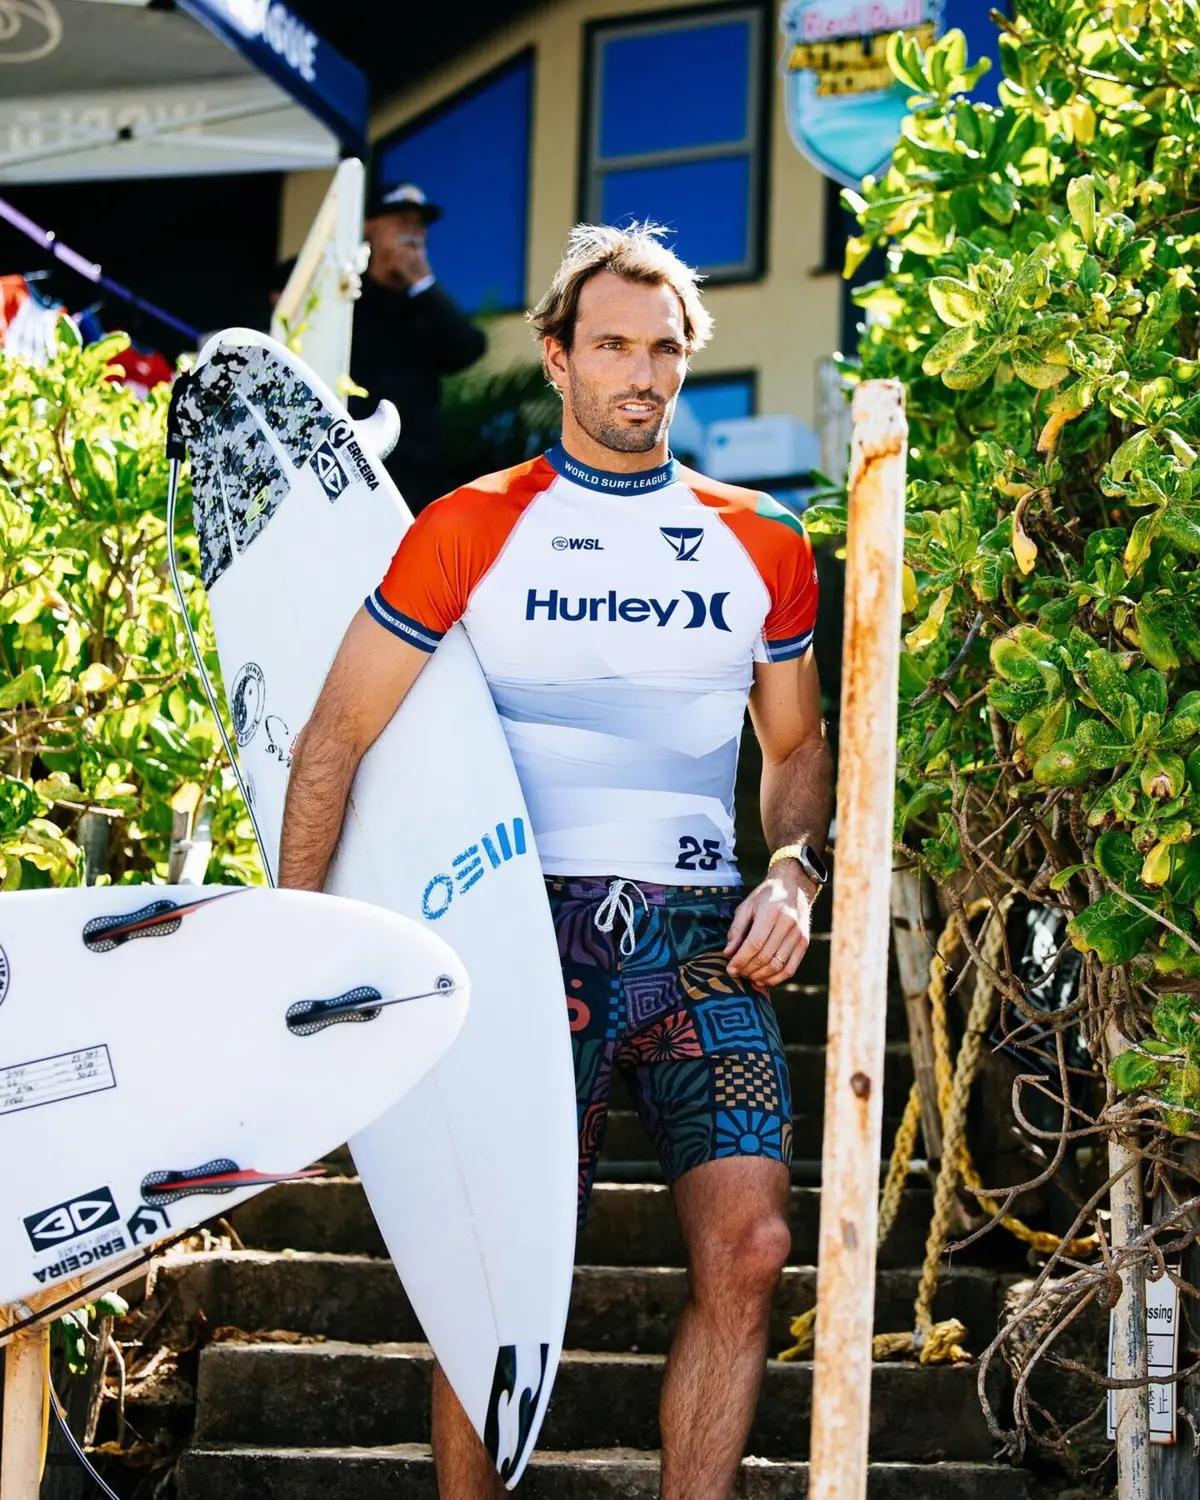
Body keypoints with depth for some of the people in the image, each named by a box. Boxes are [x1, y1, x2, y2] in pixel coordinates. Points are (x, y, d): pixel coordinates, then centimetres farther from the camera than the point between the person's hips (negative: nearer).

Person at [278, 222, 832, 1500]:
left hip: (704, 938, 3)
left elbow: (796, 743, 24)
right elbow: (335, 739, 3)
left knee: (749, 1245, -10)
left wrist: (793, 872, 4)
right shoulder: (470, 531, 4)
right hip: (536, 924, -3)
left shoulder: (762, 548, 13)